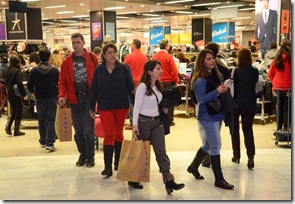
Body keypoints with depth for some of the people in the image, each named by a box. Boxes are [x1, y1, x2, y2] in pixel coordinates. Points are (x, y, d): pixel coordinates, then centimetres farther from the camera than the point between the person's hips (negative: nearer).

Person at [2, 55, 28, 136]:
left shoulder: (6, 71, 4)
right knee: (18, 112, 5)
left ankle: (8, 126, 3)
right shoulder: (17, 71, -17)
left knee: (12, 112, 20)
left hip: (9, 94, 6)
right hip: (17, 94, -6)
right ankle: (16, 131, 9)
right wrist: (24, 94, -16)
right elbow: (20, 84, -21)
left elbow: (4, 82, 12)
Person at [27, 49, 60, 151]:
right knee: (51, 121, 0)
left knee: (41, 121, 13)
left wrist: (34, 93, 19)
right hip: (52, 98, -1)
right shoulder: (55, 70, -5)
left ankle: (43, 141, 22)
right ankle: (50, 143, -7)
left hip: (40, 99, 1)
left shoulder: (34, 70, -4)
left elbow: (29, 85, 0)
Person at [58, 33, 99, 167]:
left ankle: (90, 156, 12)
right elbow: (62, 81, 4)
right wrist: (62, 96, -11)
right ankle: (82, 155, 24)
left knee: (88, 128, -2)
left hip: (88, 97, -3)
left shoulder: (92, 58, -1)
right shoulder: (67, 62, 4)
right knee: (78, 129, 10)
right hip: (74, 99, 3)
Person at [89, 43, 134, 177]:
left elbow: (130, 88, -2)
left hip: (121, 106, 0)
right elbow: (94, 89, 5)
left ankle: (118, 162, 27)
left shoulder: (124, 68, -3)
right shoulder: (99, 70, 1)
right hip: (105, 107, 0)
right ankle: (108, 167, -5)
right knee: (108, 135, -4)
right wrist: (92, 107, 5)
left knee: (118, 134, 13)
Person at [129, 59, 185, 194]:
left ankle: (169, 180, -4)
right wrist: (135, 125, -21)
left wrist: (164, 108, 5)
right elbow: (137, 106, -16)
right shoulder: (142, 86, -14)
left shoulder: (158, 86, 9)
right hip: (144, 121, -6)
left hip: (157, 121, 6)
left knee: (161, 151, 0)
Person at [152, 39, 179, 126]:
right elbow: (174, 70, -14)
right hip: (168, 82, -5)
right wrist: (176, 81, -2)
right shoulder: (168, 56, -13)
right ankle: (169, 120, 7)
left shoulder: (155, 56, 1)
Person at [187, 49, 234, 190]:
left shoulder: (214, 75, 10)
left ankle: (193, 166, 37)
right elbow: (201, 99, -20)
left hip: (217, 114, 9)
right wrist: (217, 91, -26)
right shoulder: (200, 80, -15)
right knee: (216, 146, -7)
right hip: (207, 116, -9)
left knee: (208, 145, 18)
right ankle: (219, 179, 0)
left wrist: (224, 90, 1)